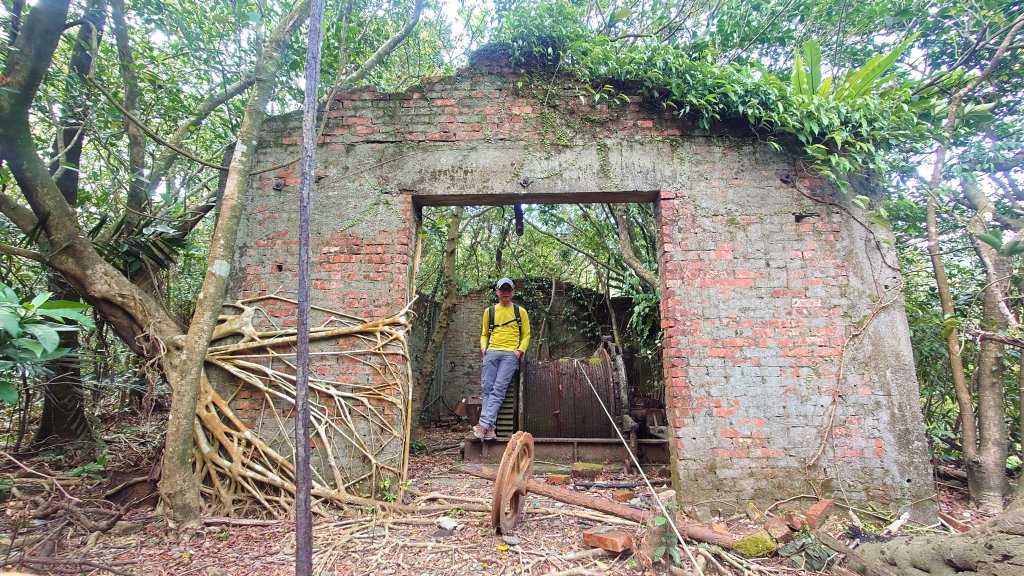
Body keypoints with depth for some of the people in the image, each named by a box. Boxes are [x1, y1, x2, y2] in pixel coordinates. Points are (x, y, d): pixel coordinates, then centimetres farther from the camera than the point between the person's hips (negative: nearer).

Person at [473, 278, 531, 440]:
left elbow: (526, 334, 11)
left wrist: (521, 350, -6)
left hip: (510, 354, -3)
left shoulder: (520, 311, 11)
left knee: (499, 388, -15)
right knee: (486, 388, -5)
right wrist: (483, 346, 3)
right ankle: (490, 427, -3)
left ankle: (484, 424, -21)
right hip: (491, 352, 3)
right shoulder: (489, 311, 16)